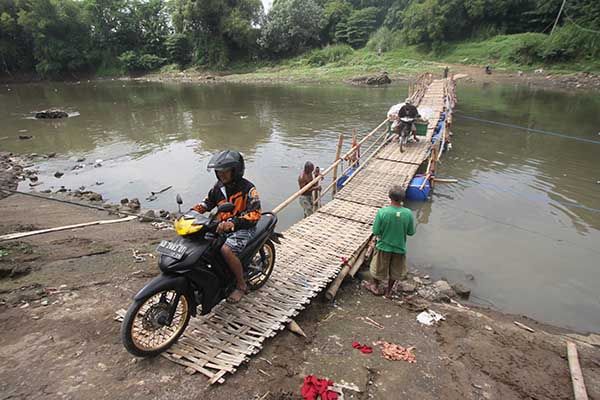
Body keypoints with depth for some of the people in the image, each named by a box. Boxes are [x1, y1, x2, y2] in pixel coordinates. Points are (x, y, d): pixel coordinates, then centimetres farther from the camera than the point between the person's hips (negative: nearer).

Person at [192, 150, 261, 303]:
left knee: (226, 249, -32)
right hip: (222, 226, 7)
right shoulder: (219, 186, 6)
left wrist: (233, 223, -37)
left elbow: (255, 213, -23)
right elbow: (208, 202, 17)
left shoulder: (247, 188, -16)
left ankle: (241, 285, -10)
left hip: (243, 228, -7)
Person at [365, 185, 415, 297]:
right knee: (395, 270, 24)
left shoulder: (382, 212, -25)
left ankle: (375, 287, 43)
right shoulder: (408, 213, -19)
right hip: (399, 247, 2)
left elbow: (375, 232, -17)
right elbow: (411, 232, -7)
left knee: (379, 268, 23)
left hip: (384, 246, -1)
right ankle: (389, 290, 42)